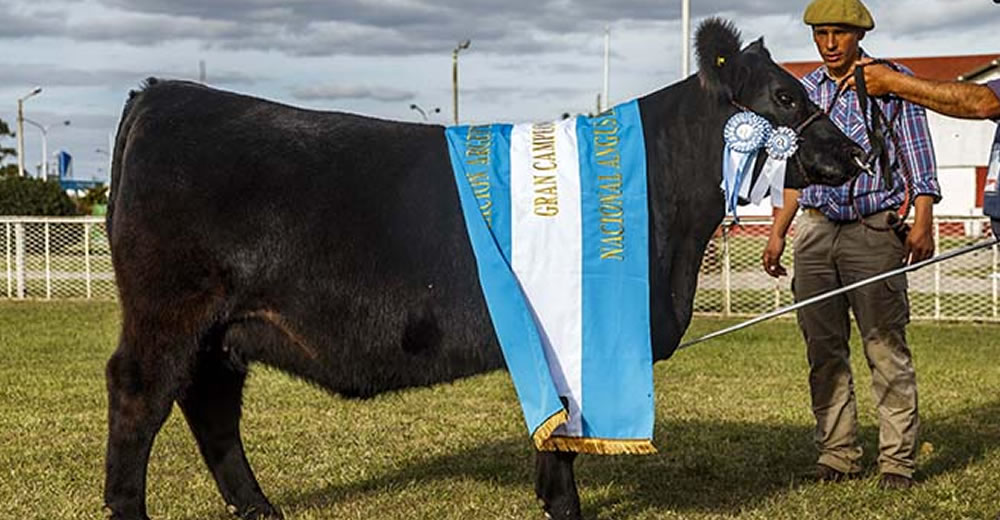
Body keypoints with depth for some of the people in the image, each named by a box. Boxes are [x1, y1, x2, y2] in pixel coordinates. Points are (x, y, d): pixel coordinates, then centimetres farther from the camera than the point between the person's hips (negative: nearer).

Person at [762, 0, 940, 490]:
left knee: (886, 349, -6)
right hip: (816, 232, 4)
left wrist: (922, 223, -9)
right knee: (824, 351, 4)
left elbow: (917, 156, 1)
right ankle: (837, 453, 12)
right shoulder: (803, 91, 14)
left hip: (874, 232, -4)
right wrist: (778, 233, 15)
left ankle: (897, 459, -1)